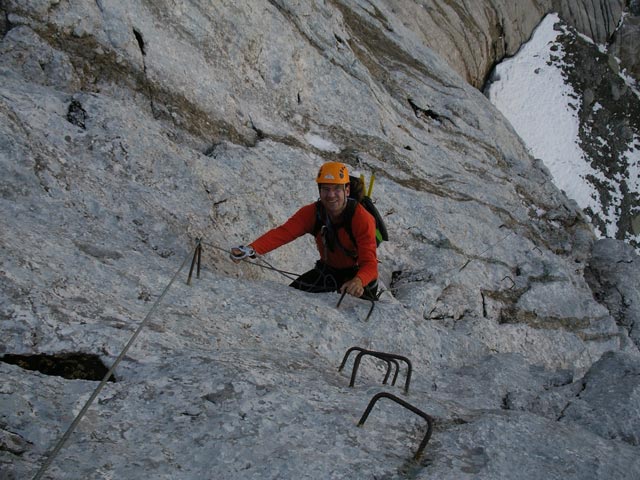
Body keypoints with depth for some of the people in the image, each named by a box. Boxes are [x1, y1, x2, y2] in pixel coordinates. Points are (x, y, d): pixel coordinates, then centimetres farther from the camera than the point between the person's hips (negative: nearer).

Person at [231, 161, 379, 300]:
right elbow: (283, 233, -30)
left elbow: (369, 263, -37)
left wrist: (358, 281, -61)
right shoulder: (311, 213, -17)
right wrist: (250, 249, -47)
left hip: (358, 273, -4)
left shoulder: (362, 219, -29)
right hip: (328, 269, 4)